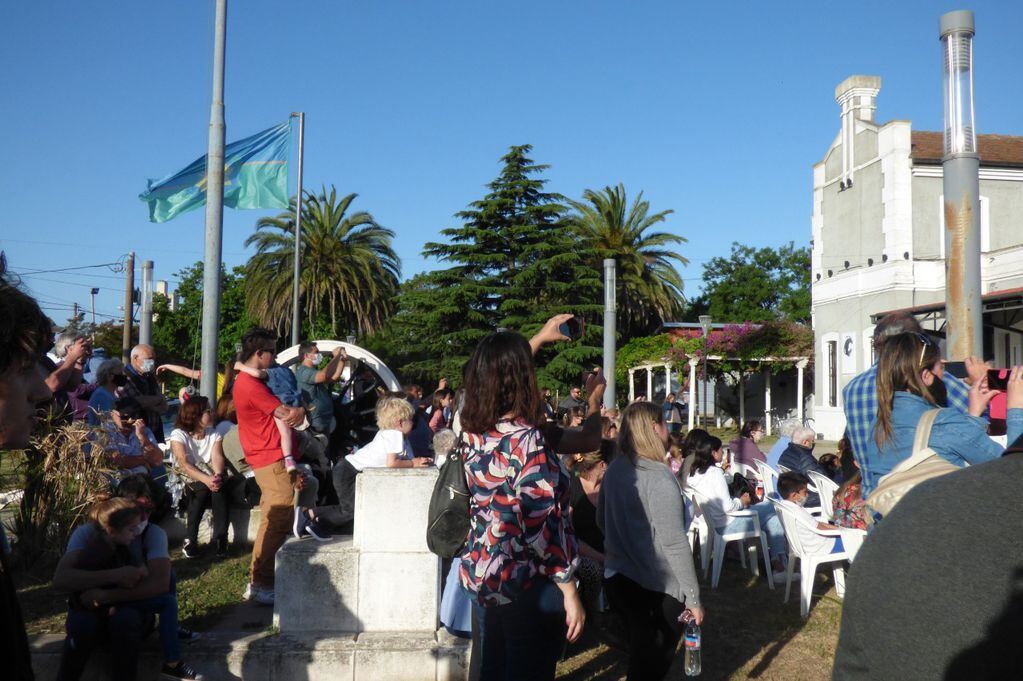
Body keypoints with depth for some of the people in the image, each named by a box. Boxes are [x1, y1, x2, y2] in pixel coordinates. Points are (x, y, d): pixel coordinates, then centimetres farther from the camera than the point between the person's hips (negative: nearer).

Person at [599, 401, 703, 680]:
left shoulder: (614, 469, 1)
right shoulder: (659, 477, -22)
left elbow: (602, 520, 14)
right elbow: (673, 542, -22)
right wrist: (693, 597, -16)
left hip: (616, 577, 7)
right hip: (657, 585, -7)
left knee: (640, 647, 24)